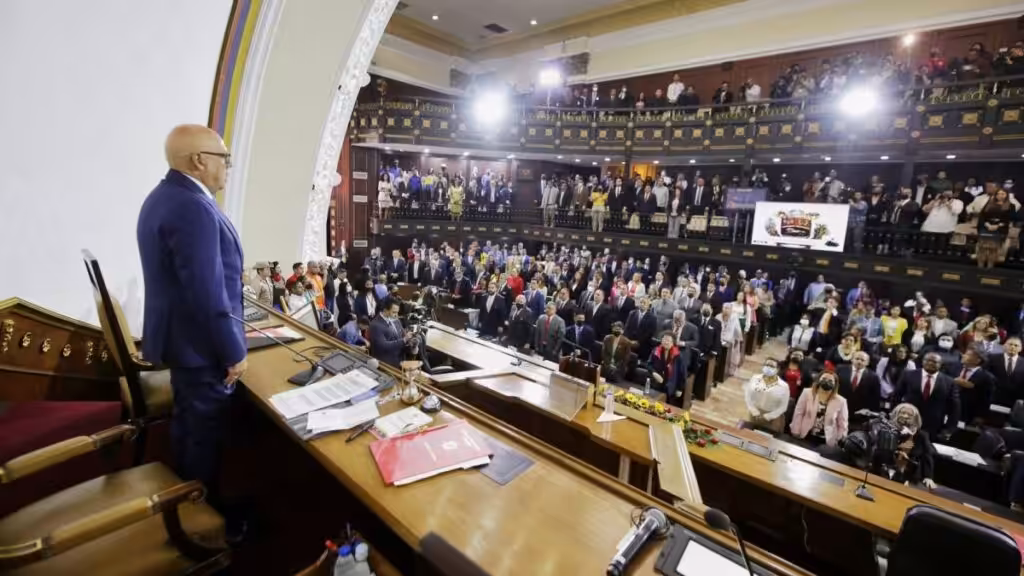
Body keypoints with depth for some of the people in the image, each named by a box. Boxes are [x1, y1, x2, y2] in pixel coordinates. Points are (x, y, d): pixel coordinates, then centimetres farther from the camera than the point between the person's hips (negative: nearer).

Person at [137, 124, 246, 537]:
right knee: (205, 432, 7)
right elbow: (209, 295, -28)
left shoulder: (163, 196, 8)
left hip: (179, 336, 11)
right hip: (201, 345, -11)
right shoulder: (194, 209, -27)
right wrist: (234, 353, -19)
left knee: (187, 422, 24)